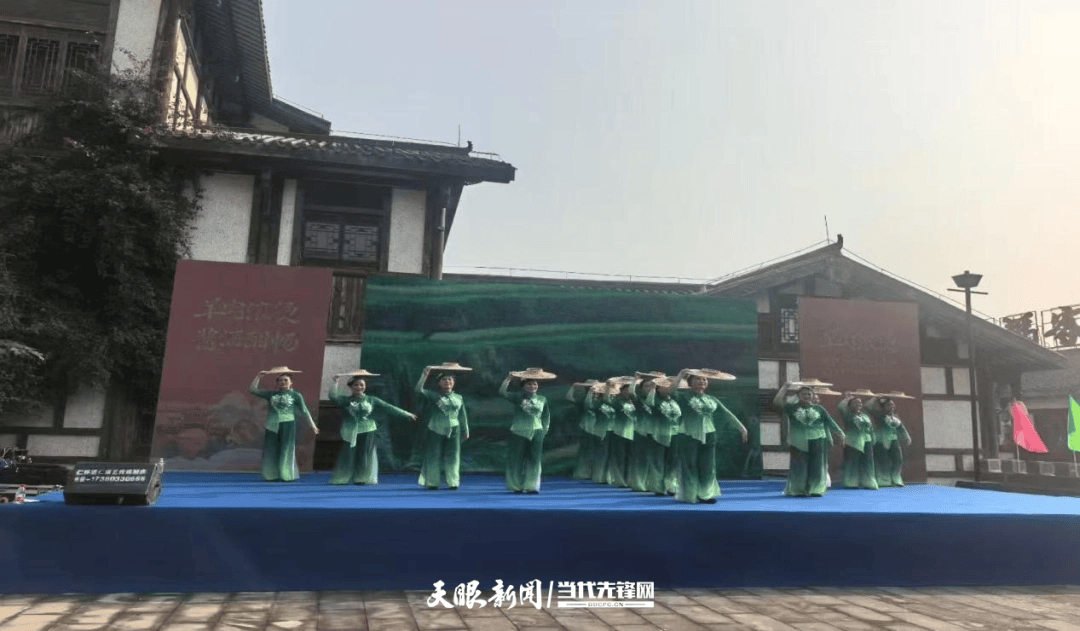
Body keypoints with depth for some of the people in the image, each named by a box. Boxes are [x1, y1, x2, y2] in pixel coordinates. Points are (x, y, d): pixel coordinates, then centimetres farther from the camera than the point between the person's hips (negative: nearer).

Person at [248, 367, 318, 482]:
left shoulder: (295, 395, 6)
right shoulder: (271, 394, 12)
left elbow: (304, 411, 8)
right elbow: (252, 389, 14)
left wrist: (312, 425, 5)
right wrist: (259, 377, 5)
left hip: (287, 426, -3)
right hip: (272, 426, 3)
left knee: (286, 451, -3)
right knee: (271, 451, 3)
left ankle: (287, 476, 4)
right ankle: (272, 476, 10)